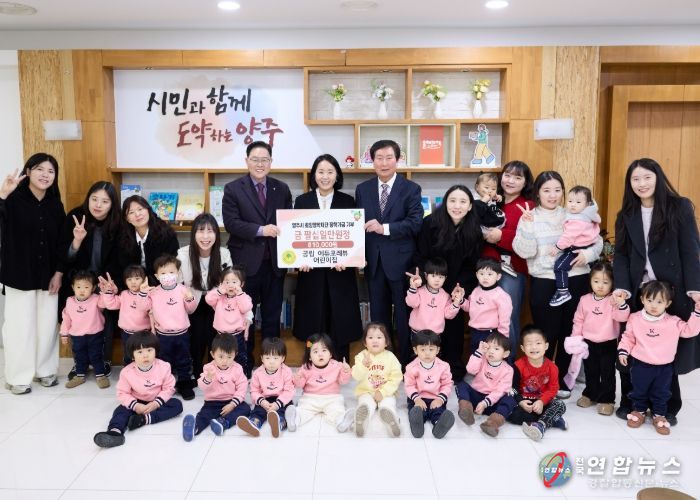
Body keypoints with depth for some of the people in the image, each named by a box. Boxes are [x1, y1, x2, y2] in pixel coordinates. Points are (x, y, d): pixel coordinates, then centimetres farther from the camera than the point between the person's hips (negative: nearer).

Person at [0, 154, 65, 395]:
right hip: (20, 275, -4)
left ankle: (44, 369, 26)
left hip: (48, 275, 4)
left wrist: (59, 272, 2)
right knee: (20, 325, 3)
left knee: (47, 324, 10)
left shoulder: (55, 205, 4)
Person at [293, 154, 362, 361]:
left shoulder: (347, 201, 5)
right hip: (311, 271, 0)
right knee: (313, 323, 5)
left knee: (340, 323, 4)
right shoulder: (302, 201, 6)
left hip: (340, 272, 0)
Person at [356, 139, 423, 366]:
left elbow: (415, 223, -12)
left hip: (400, 261, -3)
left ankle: (407, 363, 19)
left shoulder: (411, 189, -2)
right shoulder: (363, 189, 9)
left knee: (404, 315, 6)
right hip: (373, 261, 4)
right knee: (378, 315, 13)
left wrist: (385, 228, -23)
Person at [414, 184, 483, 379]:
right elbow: (420, 257, -9)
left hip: (457, 289, 2)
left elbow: (471, 265, 0)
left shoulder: (474, 230, -6)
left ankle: (455, 369, 25)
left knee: (455, 327, 10)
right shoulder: (430, 223, -13)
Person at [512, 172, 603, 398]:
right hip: (544, 283, -3)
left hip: (576, 281, 3)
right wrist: (528, 225, -22)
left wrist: (588, 254, -8)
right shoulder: (529, 217, -1)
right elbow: (525, 252, -11)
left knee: (569, 332, 11)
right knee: (546, 333, 1)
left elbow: (598, 242, 11)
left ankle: (560, 378, 27)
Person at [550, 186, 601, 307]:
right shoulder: (587, 215, 4)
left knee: (559, 266, -16)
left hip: (578, 249, -11)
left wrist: (558, 247, -18)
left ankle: (563, 292, -15)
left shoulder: (578, 220, -28)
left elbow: (569, 236, -28)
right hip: (586, 246, 11)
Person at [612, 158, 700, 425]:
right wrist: (622, 287, -12)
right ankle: (630, 403, 18)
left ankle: (667, 407, 22)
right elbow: (621, 256, 3)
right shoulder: (626, 215, 8)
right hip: (636, 293, 3)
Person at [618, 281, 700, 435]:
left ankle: (659, 415, 30)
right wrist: (623, 351, -7)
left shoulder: (673, 322, -8)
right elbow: (628, 337, 1)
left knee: (661, 393, 13)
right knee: (638, 391, 13)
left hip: (664, 367, 1)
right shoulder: (635, 319, -8)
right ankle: (638, 411, 34)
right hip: (640, 365, 0)